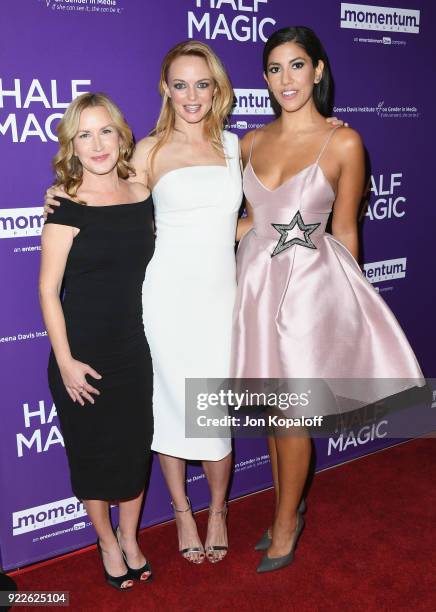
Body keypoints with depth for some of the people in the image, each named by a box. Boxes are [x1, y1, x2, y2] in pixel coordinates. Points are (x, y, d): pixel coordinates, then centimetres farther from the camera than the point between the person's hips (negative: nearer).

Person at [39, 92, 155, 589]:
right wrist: (65, 361, -14)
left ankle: (130, 537, 38)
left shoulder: (142, 198, 2)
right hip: (84, 356, -3)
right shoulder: (67, 208, -12)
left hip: (135, 351, 4)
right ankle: (107, 543, 36)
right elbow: (48, 290, -12)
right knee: (93, 453, 11)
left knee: (136, 447, 13)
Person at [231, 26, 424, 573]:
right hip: (256, 279, 5)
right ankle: (286, 510, 35)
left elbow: (344, 232, -2)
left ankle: (285, 524, 27)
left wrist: (347, 302, 4)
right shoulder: (253, 141, 6)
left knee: (291, 413, 4)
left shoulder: (343, 143, -7)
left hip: (307, 284, -4)